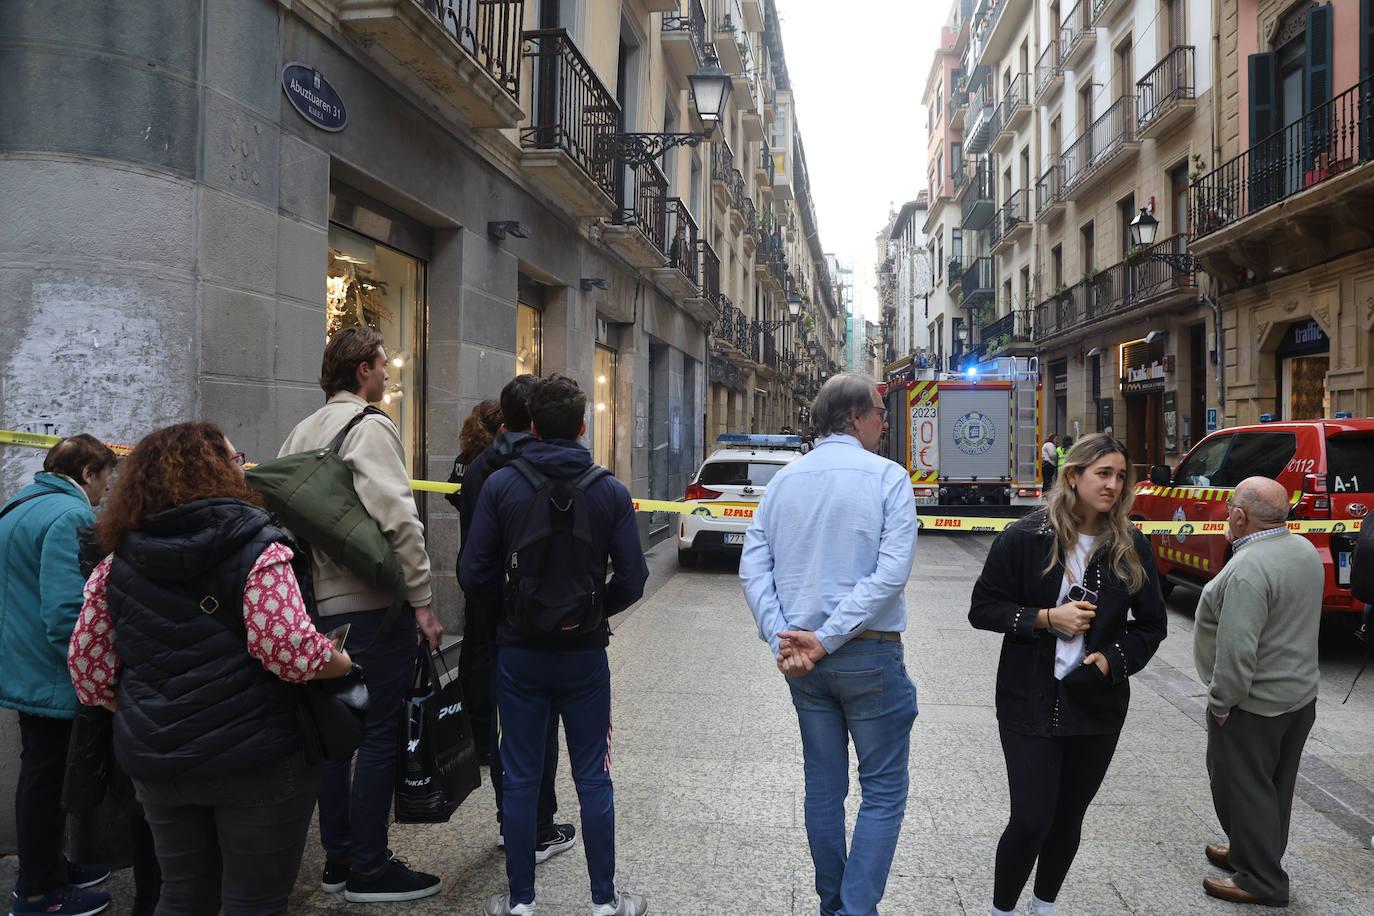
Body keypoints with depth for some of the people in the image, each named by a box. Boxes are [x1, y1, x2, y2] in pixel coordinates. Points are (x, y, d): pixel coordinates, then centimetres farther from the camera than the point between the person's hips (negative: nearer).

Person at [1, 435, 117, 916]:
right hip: (55, 679, -10)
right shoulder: (70, 516, -21)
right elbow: (66, 613, -28)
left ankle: (46, 866, 37)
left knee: (41, 776, 21)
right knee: (48, 781, 4)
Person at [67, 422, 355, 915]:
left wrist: (148, 718, 17)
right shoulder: (256, 547, -15)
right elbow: (289, 649, -25)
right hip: (252, 755, -6)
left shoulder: (118, 560, 3)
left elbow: (86, 663, 4)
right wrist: (344, 663, -6)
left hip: (153, 758, 6)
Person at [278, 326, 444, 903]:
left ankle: (337, 859, 26)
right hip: (374, 605, -9)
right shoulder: (369, 427, -12)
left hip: (320, 603, 9)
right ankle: (369, 869, 9)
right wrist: (423, 601, -16)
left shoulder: (301, 432, 14)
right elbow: (398, 520, -20)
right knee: (381, 735, 0)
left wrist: (308, 581, 20)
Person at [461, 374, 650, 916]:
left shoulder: (501, 485, -8)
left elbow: (473, 575, -8)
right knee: (593, 778, 11)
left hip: (518, 652, 0)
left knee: (521, 778, 11)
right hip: (585, 652, 0)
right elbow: (632, 578, -6)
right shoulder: (610, 491, -5)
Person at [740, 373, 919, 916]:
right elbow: (892, 572, -18)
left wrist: (781, 638, -8)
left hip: (802, 657, 5)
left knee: (823, 784, 15)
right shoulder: (887, 477, -8)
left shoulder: (784, 480, 6)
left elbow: (753, 567, -2)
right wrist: (827, 637, -18)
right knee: (883, 789, 6)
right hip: (869, 654, -5)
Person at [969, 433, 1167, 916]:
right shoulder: (1025, 537, -10)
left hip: (1098, 703, 3)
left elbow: (1151, 625, 6)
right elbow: (982, 608, -6)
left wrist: (1111, 660, -11)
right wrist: (1046, 618, -18)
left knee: (1069, 817, 15)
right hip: (1030, 702, -3)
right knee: (1031, 820, -5)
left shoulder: (1132, 546, -1)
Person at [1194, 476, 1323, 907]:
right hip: (1300, 695, 9)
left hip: (1253, 705, -9)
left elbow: (1237, 650, -31)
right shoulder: (1305, 550, 3)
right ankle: (1251, 854, 36)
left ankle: (1261, 880, 15)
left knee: (1243, 789, 5)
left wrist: (1220, 701, -17)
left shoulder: (1248, 570, -28)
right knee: (1273, 788, 20)